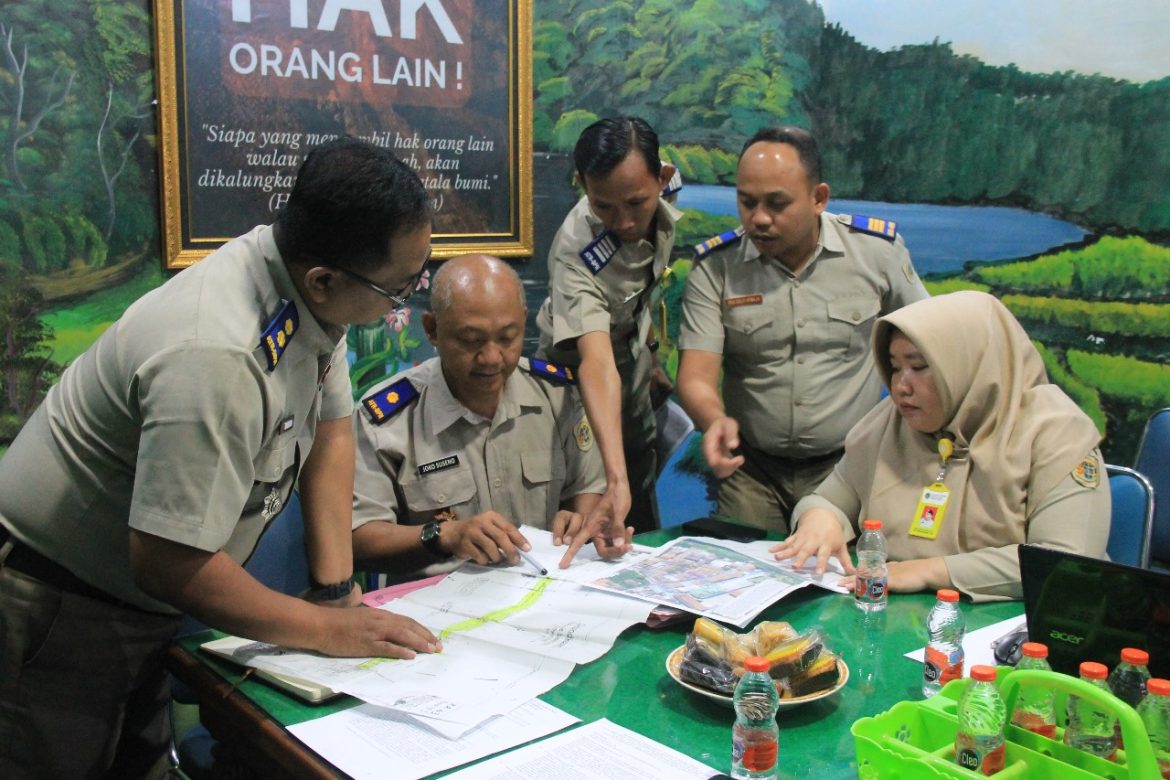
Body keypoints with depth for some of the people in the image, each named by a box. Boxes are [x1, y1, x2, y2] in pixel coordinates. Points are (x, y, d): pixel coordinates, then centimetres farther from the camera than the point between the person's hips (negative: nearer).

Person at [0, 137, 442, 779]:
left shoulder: (314, 292, -10)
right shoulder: (217, 362, -36)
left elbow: (330, 432, 0)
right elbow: (167, 563, -31)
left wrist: (337, 592, -6)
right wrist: (327, 629, -21)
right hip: (61, 615, -8)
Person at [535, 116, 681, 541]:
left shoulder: (662, 189, -20)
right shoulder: (575, 252, -40)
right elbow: (597, 363, -51)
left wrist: (649, 354, 12)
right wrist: (616, 479, -60)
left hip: (632, 363, 6)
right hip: (577, 376, -6)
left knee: (645, 520, 21)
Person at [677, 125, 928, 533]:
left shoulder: (877, 250, -5)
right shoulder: (714, 267, -7)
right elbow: (696, 376, -13)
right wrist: (716, 420, -35)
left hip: (850, 465, 0)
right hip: (752, 469, 0)